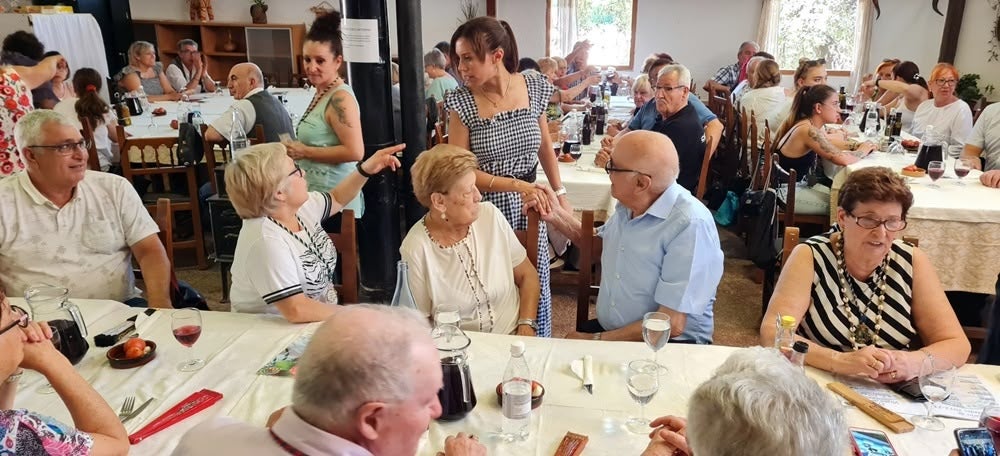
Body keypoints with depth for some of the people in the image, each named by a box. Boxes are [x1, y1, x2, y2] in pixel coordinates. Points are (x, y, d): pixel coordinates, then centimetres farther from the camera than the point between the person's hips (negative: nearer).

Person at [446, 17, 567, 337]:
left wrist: (561, 194, 7)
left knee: (537, 288, 10)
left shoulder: (534, 87, -2)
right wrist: (516, 185, -20)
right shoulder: (462, 102, -10)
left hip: (529, 207, 3)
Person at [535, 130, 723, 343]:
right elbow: (597, 245, 23)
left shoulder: (691, 226, -24)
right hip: (608, 330, 7)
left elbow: (671, 324, -24)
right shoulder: (628, 204, 1)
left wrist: (597, 340, -16)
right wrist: (556, 215, 8)